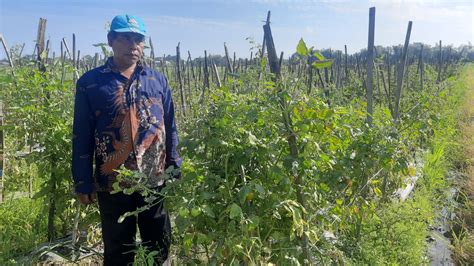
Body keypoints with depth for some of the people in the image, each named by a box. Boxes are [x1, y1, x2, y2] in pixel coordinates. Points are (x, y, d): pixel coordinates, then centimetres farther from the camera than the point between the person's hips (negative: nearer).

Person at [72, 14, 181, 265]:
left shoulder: (158, 80, 5)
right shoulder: (90, 82, -1)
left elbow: (170, 130, 8)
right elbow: (81, 137, 0)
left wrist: (175, 171, 5)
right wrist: (83, 183, -2)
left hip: (155, 181, 2)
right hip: (112, 184, -1)